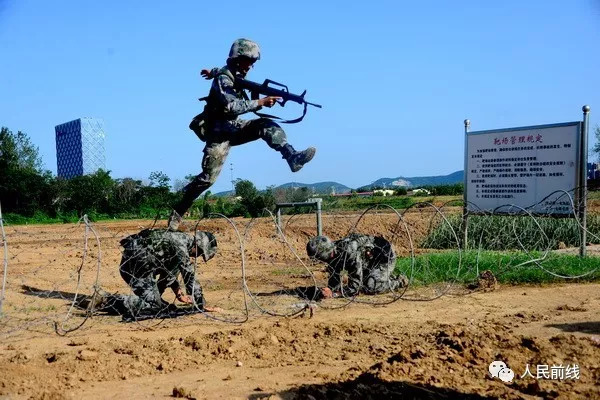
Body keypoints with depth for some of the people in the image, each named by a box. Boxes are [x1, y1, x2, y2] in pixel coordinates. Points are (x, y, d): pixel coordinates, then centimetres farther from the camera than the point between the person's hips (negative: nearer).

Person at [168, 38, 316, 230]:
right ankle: (178, 211, 2)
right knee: (208, 177, -10)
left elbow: (221, 71, 31)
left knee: (267, 125, -17)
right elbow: (233, 106, -32)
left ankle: (292, 157, -34)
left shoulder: (237, 74, 7)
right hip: (219, 132, -7)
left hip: (234, 127, 7)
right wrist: (260, 102, -34)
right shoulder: (223, 79, -18)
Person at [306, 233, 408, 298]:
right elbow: (334, 279, -3)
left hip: (386, 255, -9)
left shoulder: (350, 254, -38)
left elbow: (355, 287, -35)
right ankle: (389, 277, 28)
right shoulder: (334, 252, -13)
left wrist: (333, 294, -39)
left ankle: (398, 281, 3)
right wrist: (328, 291, -22)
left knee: (369, 288, -20)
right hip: (371, 259, 9)